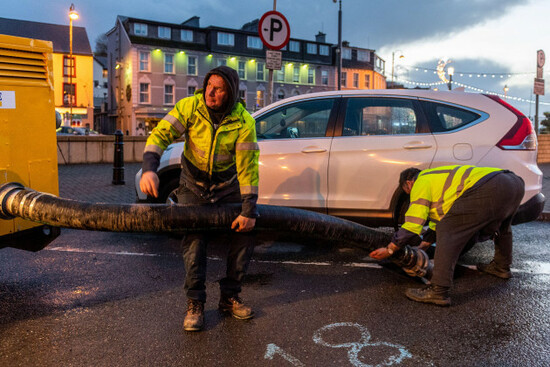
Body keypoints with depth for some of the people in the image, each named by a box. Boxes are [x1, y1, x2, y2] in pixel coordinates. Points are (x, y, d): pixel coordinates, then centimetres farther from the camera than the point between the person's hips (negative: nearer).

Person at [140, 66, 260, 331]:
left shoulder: (243, 122, -20)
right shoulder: (190, 107, -18)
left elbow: (248, 167, -21)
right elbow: (160, 134, -22)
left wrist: (248, 210, -24)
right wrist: (149, 169, -40)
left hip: (228, 186, 1)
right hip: (193, 186, -1)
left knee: (245, 235, -5)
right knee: (194, 240, -12)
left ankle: (229, 297, 13)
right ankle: (195, 304, 4)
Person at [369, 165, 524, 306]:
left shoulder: (421, 183, 8)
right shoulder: (438, 176, 37)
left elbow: (412, 225, 2)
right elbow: (439, 216, 44)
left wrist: (389, 250, 11)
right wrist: (423, 244, 46)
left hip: (488, 188, -10)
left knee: (448, 232, -7)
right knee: (501, 225, 39)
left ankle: (438, 291, -11)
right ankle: (502, 267, 51)